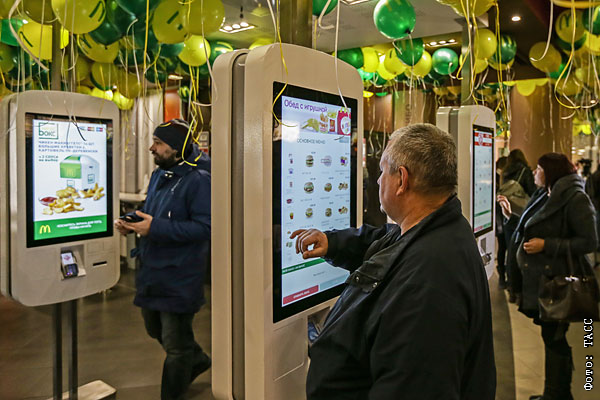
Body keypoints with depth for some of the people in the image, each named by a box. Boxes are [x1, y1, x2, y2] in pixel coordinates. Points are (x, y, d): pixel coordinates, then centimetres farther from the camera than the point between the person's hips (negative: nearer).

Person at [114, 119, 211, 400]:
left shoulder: (198, 179, -20)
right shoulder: (159, 174, 10)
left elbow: (205, 227, -27)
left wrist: (156, 228, -28)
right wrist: (131, 224, 0)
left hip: (179, 278, -10)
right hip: (152, 271, 10)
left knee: (176, 345, 8)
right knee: (156, 330, 26)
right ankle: (197, 360, 49)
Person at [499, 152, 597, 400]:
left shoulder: (575, 199, -13)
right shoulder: (543, 196, 13)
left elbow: (589, 242, -17)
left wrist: (546, 245, -21)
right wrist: (510, 216, 14)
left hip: (556, 281, -8)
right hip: (538, 280, 8)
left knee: (554, 338, 2)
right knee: (550, 336, 16)